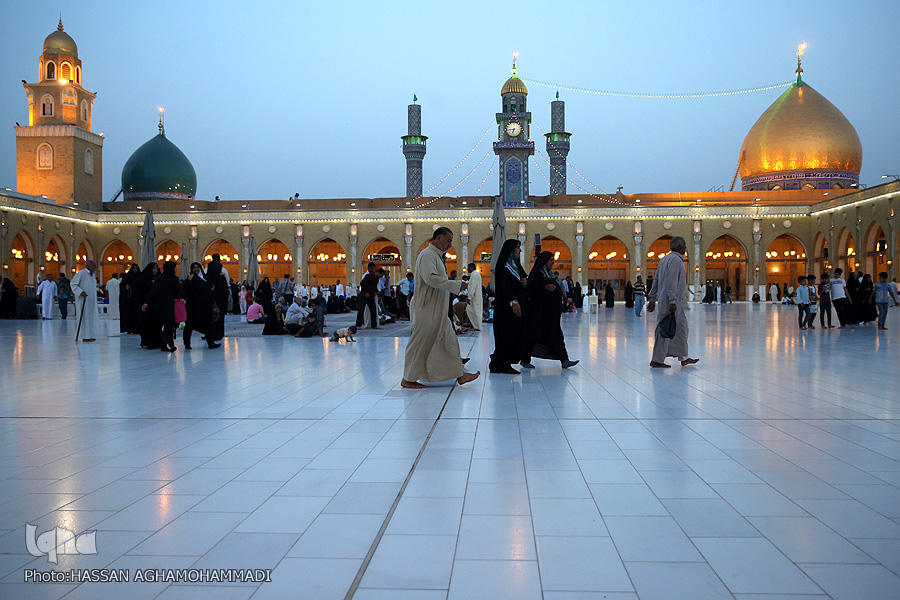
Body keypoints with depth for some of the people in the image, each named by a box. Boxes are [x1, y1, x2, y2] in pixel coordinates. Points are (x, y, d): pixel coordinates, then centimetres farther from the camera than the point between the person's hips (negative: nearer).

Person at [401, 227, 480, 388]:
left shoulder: (436, 256, 19)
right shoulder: (427, 254, -13)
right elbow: (430, 278, -27)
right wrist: (456, 285, -23)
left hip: (437, 311, 10)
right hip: (426, 309, -10)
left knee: (449, 340, 8)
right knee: (419, 344, -2)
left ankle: (459, 375, 10)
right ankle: (408, 379, 7)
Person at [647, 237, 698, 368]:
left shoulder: (665, 259, 17)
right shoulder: (675, 260, -13)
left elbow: (656, 280, 18)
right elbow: (671, 282, -22)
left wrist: (652, 299, 20)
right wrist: (672, 302, -26)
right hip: (670, 300, -10)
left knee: (681, 326, 14)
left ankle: (683, 357, 17)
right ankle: (657, 360, -3)